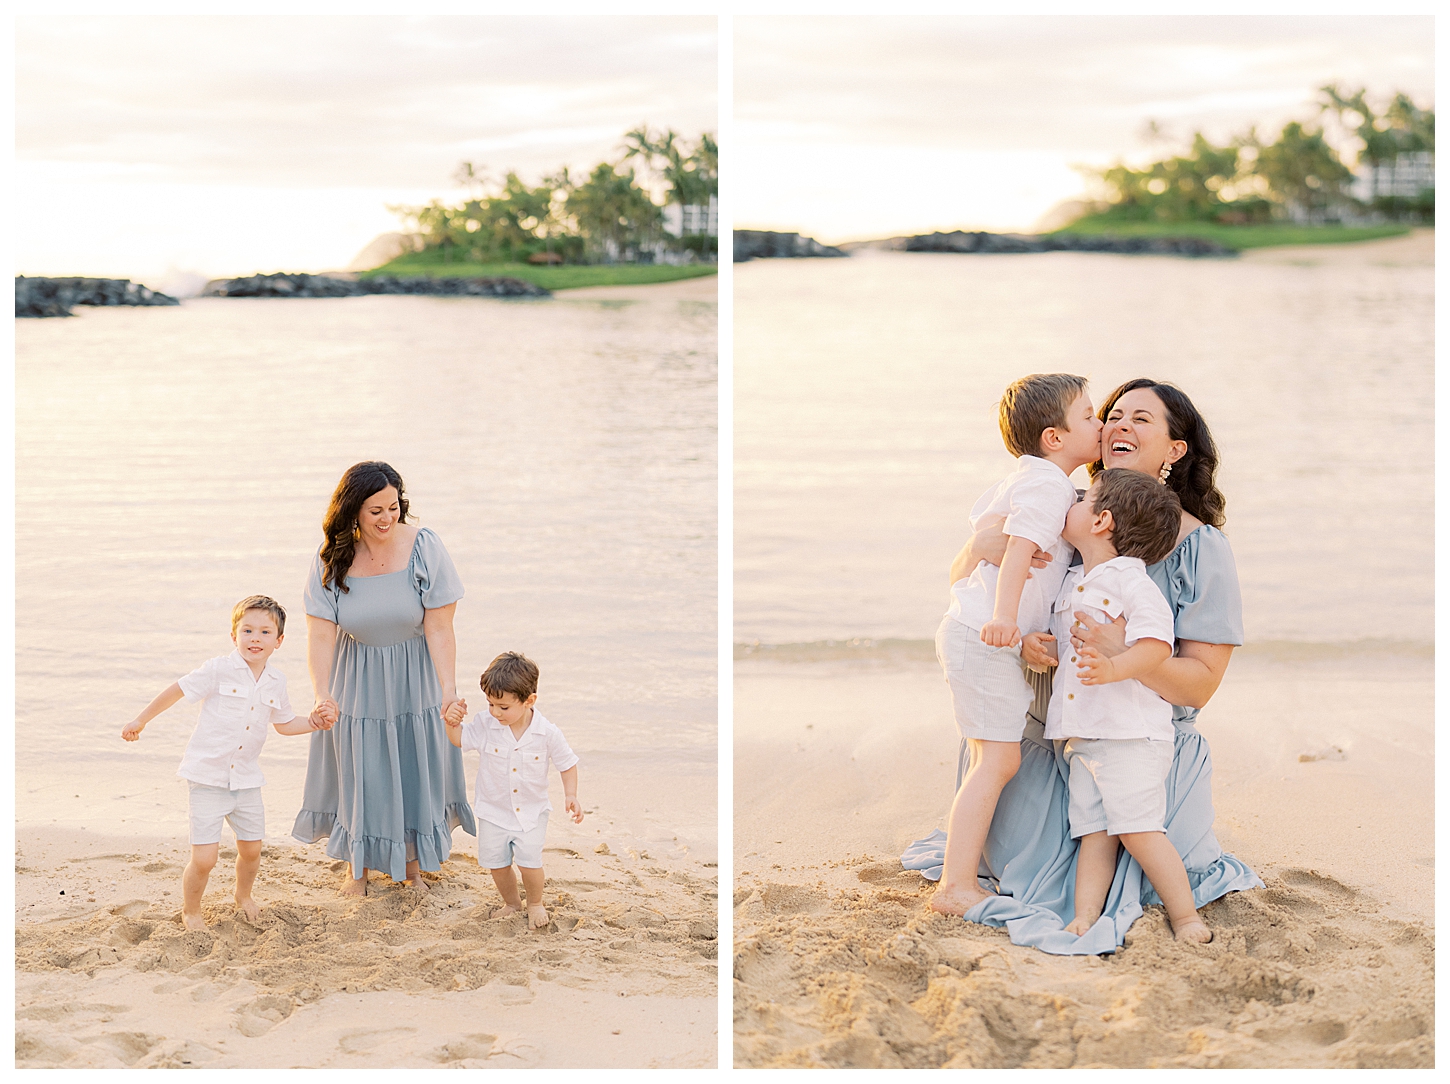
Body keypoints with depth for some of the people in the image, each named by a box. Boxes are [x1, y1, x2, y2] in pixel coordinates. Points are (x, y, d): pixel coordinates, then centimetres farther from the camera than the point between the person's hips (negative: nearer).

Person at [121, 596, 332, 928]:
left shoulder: (276, 682, 4)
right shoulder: (219, 670, -13)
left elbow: (284, 723, 20)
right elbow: (178, 690, -3)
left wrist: (313, 722, 3)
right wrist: (141, 720, 3)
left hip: (246, 780, 5)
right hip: (207, 778, -5)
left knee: (251, 849, 17)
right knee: (204, 859, -7)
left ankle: (244, 896, 47)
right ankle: (190, 911, 19)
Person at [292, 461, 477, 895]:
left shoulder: (423, 548, -18)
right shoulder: (331, 559, -14)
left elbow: (439, 628, -18)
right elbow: (321, 633, -18)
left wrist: (448, 687, -26)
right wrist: (322, 692, -30)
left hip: (414, 677, -1)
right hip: (357, 680, 1)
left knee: (415, 768, 11)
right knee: (359, 773, 10)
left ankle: (413, 865, 33)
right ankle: (358, 868, 32)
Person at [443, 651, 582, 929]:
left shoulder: (547, 733, -16)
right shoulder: (485, 725, -12)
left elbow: (567, 763, -3)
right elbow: (459, 739, 0)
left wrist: (571, 795, -13)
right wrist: (452, 722, -20)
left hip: (532, 812, -2)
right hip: (493, 811, 2)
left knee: (529, 860, -12)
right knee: (496, 862, 6)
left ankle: (536, 904, 16)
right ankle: (511, 903, 33)